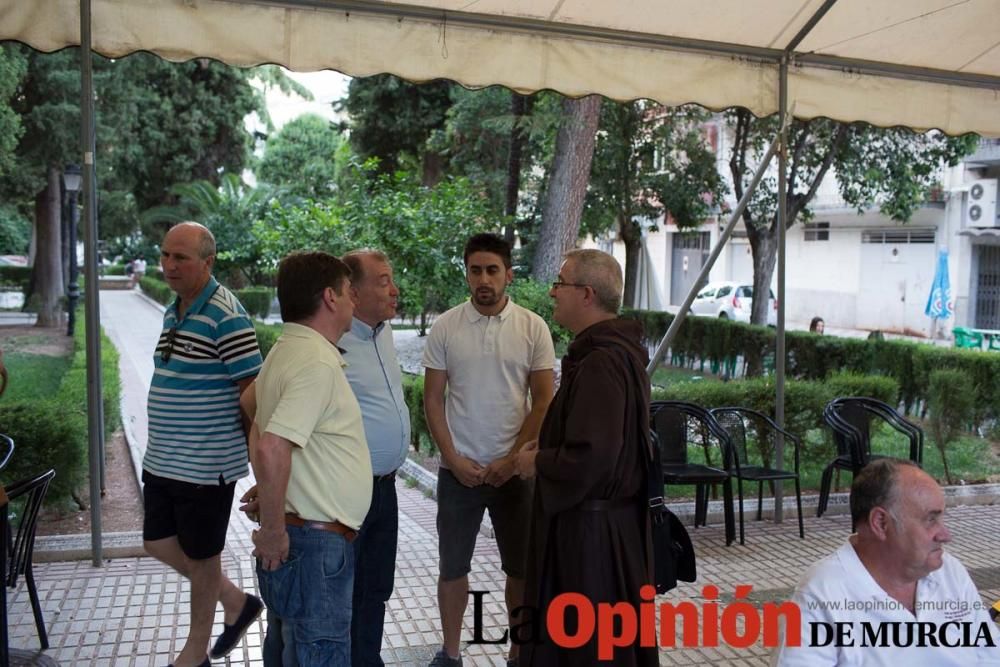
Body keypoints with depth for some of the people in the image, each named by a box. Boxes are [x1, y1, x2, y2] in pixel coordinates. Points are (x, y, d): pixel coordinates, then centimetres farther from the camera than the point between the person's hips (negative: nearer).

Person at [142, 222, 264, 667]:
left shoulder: (225, 316, -19)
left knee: (201, 557, 7)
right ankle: (237, 603, 34)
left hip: (205, 464, -9)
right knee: (159, 544, 17)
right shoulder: (172, 312, 9)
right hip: (161, 461, 9)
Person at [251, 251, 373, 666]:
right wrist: (273, 533, -20)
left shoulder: (287, 351, 10)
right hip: (315, 542, -10)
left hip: (299, 537, 10)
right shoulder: (318, 363, -20)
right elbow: (271, 450, -31)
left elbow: (264, 434, 21)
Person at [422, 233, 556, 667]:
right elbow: (432, 399, 0)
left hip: (515, 470, 0)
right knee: (453, 566, 10)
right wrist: (454, 459, -7)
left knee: (522, 567, 9)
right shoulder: (445, 327, -1)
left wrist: (512, 459, -9)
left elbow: (543, 401, -2)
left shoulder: (533, 328, -3)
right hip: (457, 469, 1)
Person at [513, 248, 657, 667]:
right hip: (611, 520, 11)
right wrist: (546, 447, 10)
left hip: (590, 530, -11)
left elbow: (588, 460, -30)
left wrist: (537, 463, -13)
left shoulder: (601, 364, -24)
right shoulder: (618, 351, 10)